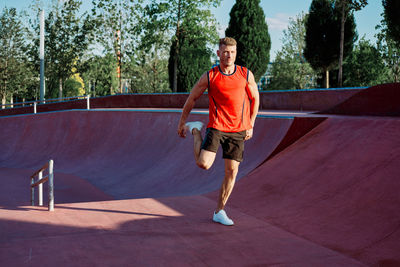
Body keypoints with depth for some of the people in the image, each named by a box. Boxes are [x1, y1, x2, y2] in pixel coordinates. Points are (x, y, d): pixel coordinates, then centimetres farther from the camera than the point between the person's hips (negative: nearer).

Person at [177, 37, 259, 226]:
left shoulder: (246, 75, 3)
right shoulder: (209, 76, -2)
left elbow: (255, 99, 15)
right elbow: (192, 98, 8)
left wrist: (250, 126, 10)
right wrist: (182, 122, 11)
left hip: (238, 131, 2)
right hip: (216, 127, -2)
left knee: (232, 171, 2)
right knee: (203, 164, -18)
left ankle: (219, 212, 17)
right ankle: (196, 130, 12)